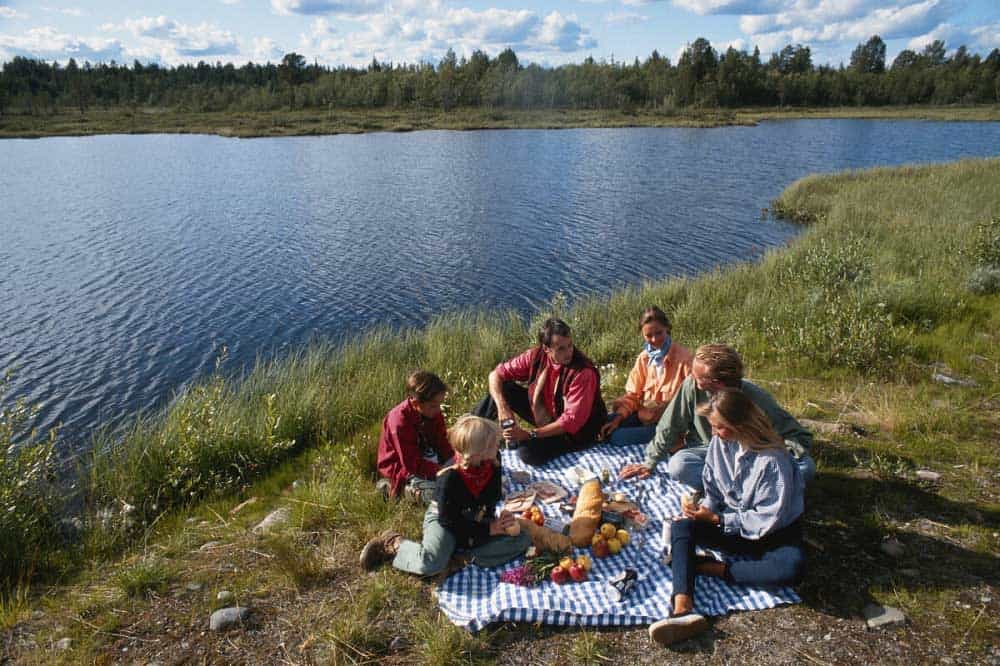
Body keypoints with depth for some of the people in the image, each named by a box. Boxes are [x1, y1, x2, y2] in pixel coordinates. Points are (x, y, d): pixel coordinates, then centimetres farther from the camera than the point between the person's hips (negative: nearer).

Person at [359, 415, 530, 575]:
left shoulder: (493, 465, -14)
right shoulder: (449, 478, -30)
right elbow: (448, 520, -22)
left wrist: (499, 522, -15)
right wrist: (487, 529, -22)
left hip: (478, 522, 6)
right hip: (443, 520, -5)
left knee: (522, 539, -14)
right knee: (430, 564, -34)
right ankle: (394, 544, -4)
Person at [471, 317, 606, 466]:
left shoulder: (584, 372, -28)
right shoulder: (536, 356, -14)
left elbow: (572, 421, -29)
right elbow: (496, 375, -9)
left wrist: (529, 434, -31)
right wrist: (502, 407, -26)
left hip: (575, 431, -5)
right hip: (543, 414, 5)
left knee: (528, 452, -30)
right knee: (503, 388, -8)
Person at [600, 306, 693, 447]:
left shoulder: (683, 356, -12)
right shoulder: (643, 358, 5)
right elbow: (632, 395, 5)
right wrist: (618, 418, -10)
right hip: (644, 414, 6)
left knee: (617, 436, -25)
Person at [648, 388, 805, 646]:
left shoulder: (773, 459, -24)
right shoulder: (719, 443, -7)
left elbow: (768, 519, -22)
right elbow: (713, 491, 6)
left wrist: (716, 519, -22)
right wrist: (705, 508, -15)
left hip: (772, 532, -4)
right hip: (732, 523, 4)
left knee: (791, 566, -37)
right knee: (681, 525, -22)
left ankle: (711, 568, -23)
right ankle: (682, 609, -42)